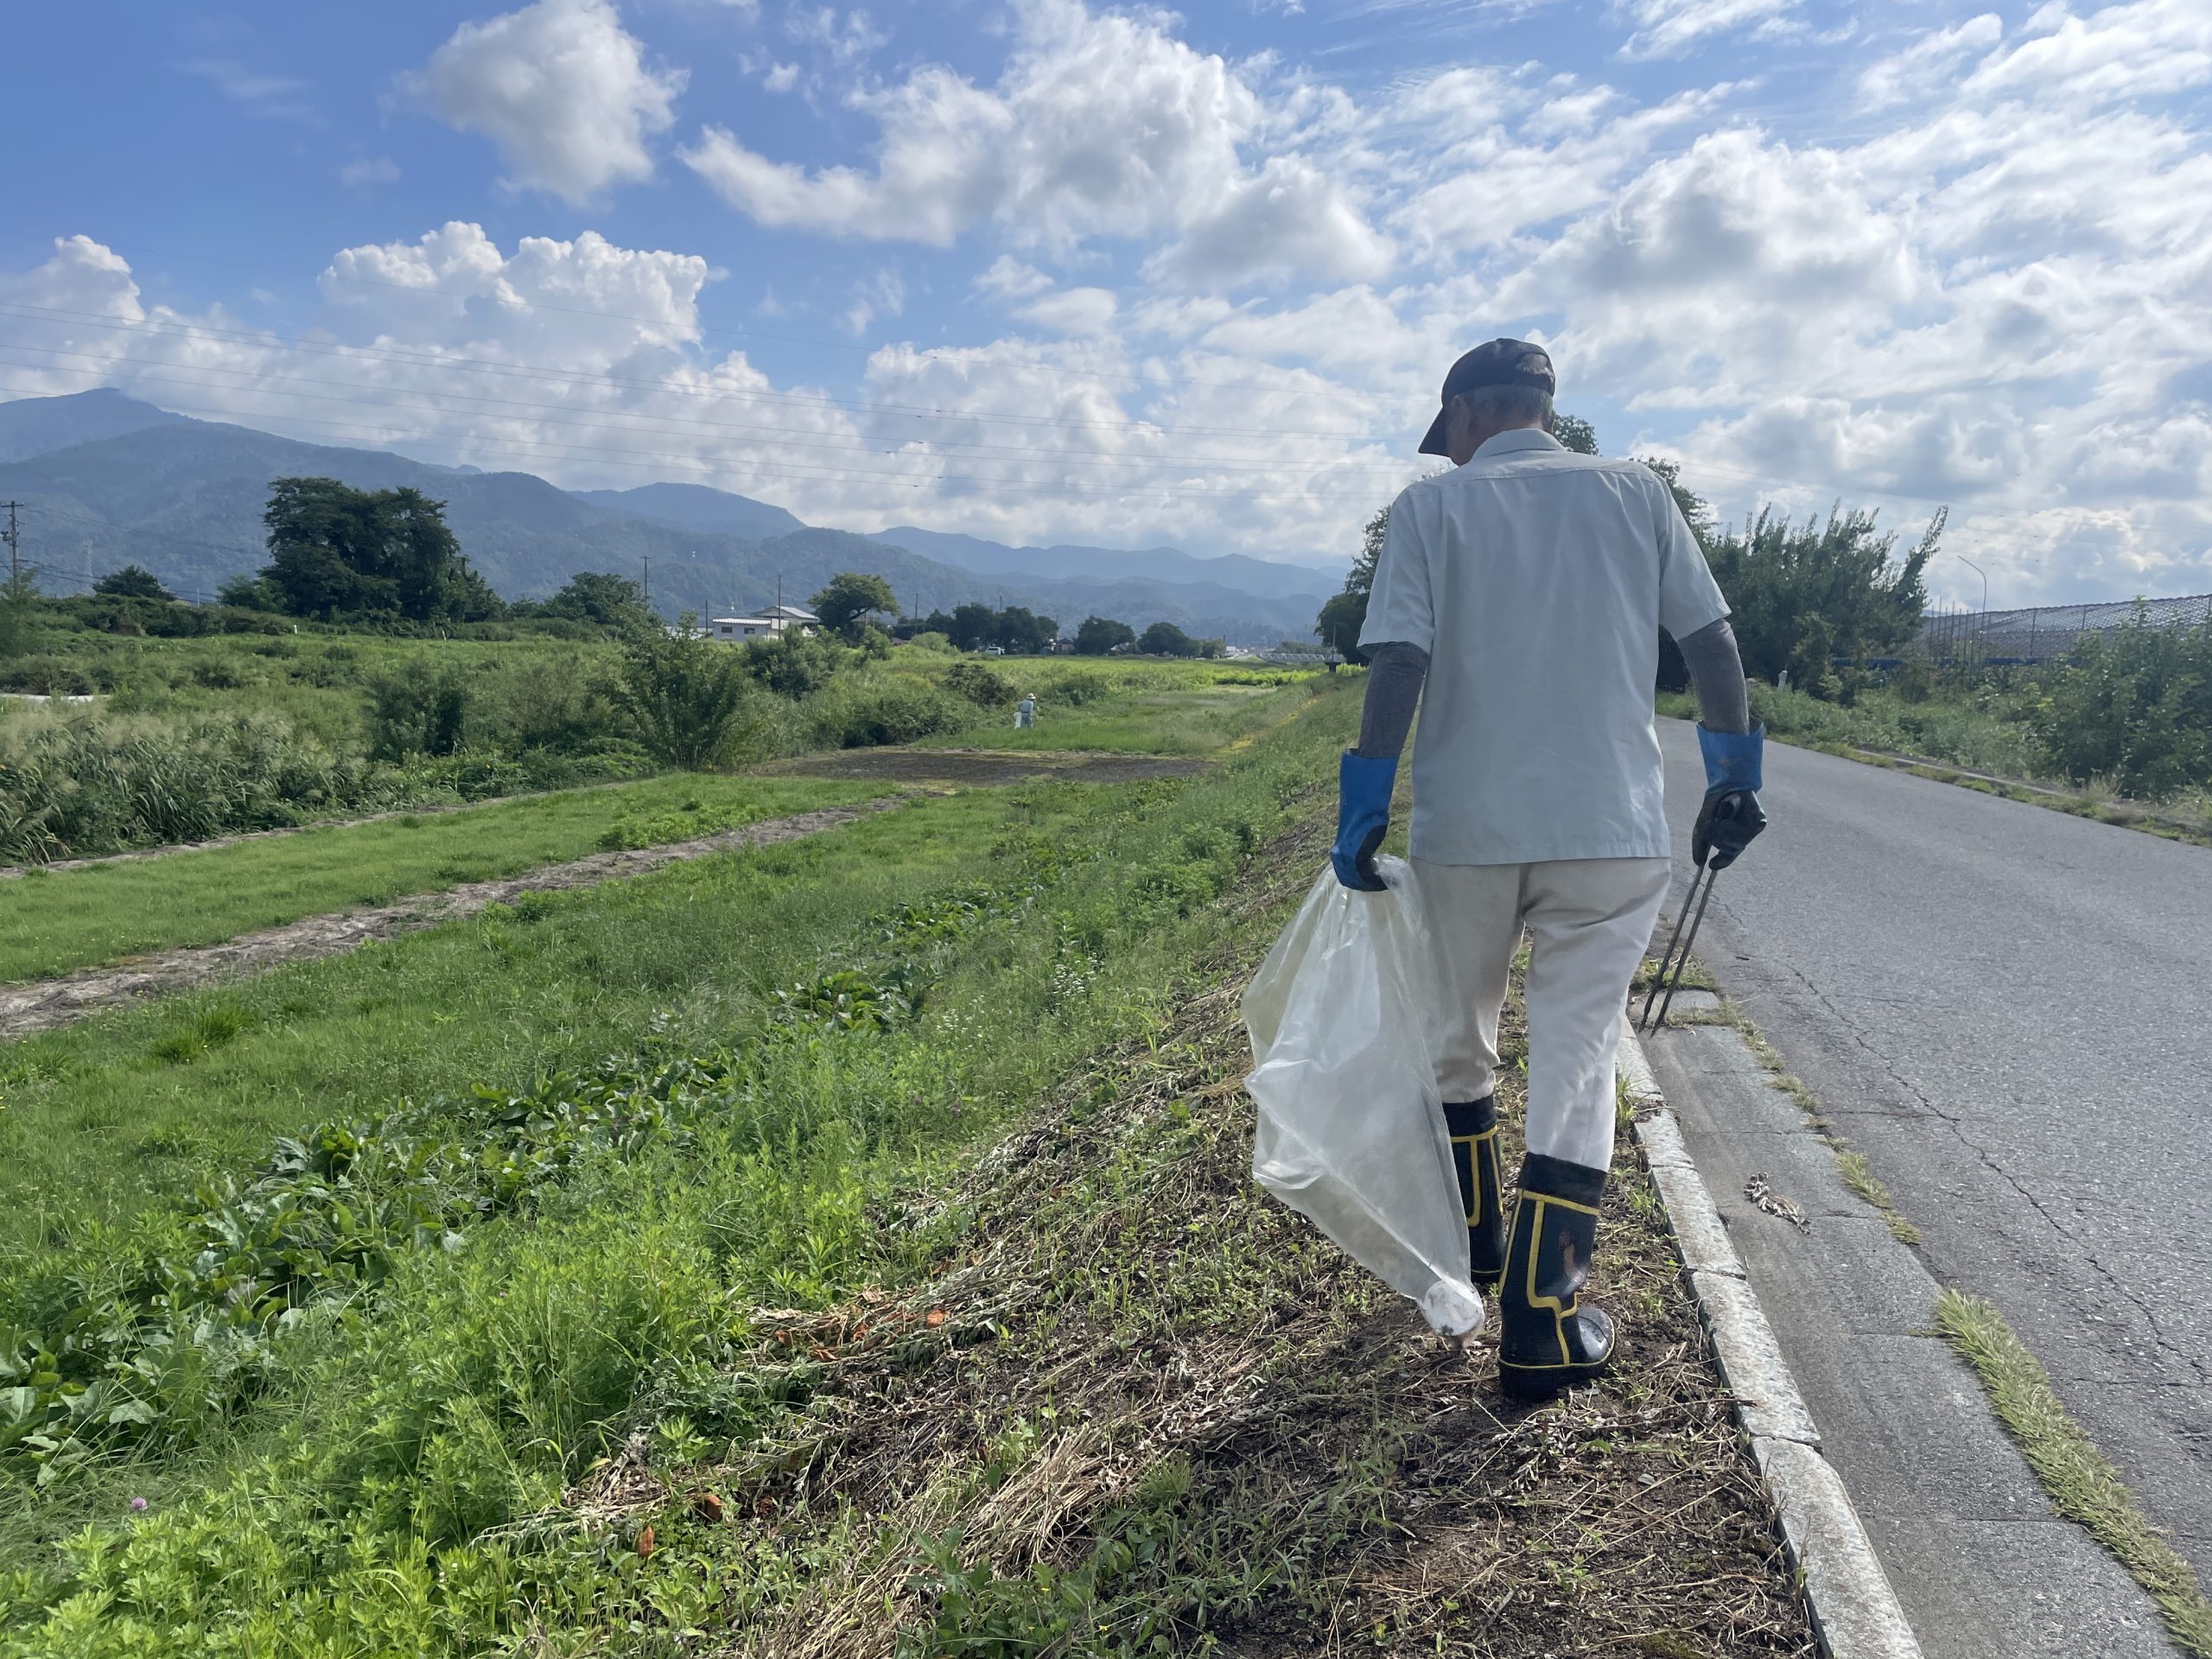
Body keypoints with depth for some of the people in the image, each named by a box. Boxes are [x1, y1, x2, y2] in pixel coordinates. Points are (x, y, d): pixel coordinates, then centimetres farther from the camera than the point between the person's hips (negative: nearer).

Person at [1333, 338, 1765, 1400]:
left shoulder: (1432, 504, 1)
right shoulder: (1636, 494, 8)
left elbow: (1398, 666, -10)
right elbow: (1711, 643, 5)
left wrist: (1363, 809, -7)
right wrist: (1734, 777, 14)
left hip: (1466, 827, -1)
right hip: (1614, 831, 1)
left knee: (1459, 1041, 19)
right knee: (1577, 1061, 5)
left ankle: (1474, 1241, 36)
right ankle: (1541, 1323, 4)